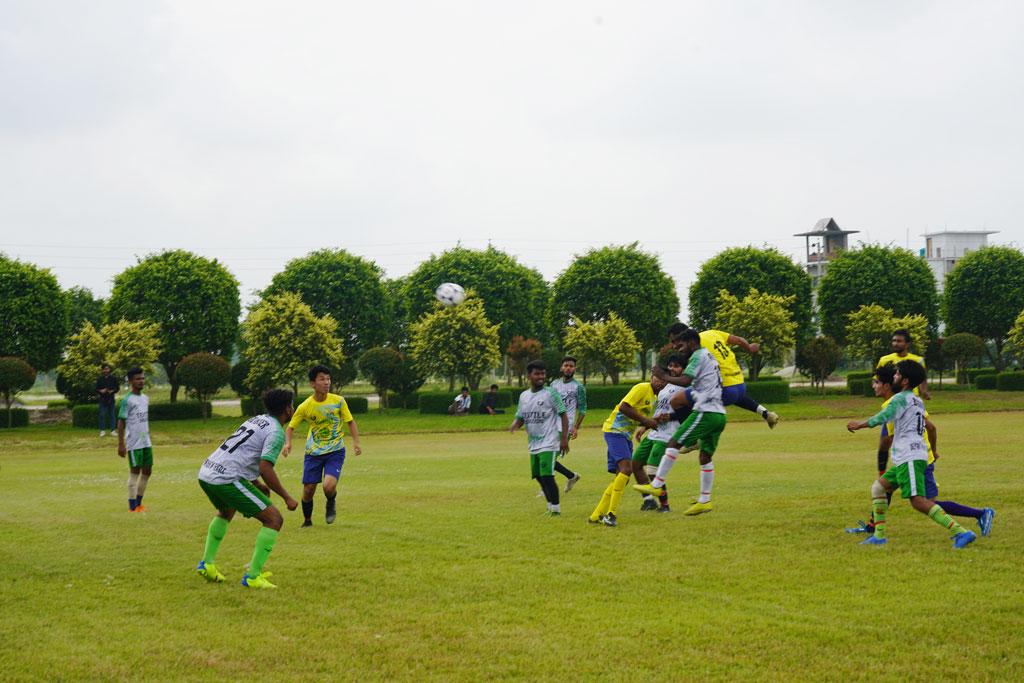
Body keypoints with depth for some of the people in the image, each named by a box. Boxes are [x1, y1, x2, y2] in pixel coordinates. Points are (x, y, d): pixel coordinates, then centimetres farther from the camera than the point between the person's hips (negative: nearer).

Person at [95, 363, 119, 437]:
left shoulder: (113, 378, 3)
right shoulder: (100, 379, 5)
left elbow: (117, 388, 5)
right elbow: (96, 389, 6)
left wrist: (112, 391, -14)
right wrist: (100, 391, -15)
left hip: (111, 399, 0)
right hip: (103, 399, 0)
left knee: (112, 415, 2)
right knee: (102, 415, -1)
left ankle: (112, 430, 8)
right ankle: (102, 430, 6)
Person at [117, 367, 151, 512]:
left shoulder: (145, 398, 11)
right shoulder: (127, 400, -11)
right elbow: (121, 422, -12)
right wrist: (120, 444, -14)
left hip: (146, 442, 7)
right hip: (133, 443, -7)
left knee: (147, 470, 9)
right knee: (135, 471, -3)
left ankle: (138, 502, 20)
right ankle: (132, 506, 3)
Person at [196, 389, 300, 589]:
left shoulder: (256, 420, 21)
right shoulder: (276, 432, -6)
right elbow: (265, 468, -17)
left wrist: (257, 485, 27)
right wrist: (287, 498, -9)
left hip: (206, 473, 9)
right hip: (226, 480, -9)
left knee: (226, 512, 39)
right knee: (274, 519, -3)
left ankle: (207, 563, 34)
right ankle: (253, 576, -6)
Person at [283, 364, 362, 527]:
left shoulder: (338, 401, -9)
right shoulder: (305, 407, -9)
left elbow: (350, 421, 3)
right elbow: (290, 427, 3)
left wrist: (356, 441, -10)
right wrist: (287, 443, -16)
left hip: (335, 451, -1)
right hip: (313, 453, 1)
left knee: (329, 486, -22)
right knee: (308, 490, 2)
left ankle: (331, 503, 15)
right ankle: (307, 521, 29)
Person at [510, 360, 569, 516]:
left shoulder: (550, 393, -8)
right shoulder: (524, 396, 9)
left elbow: (563, 415, -8)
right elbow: (520, 418, 15)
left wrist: (564, 438, -14)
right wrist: (514, 425, -9)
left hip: (549, 444, -7)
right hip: (533, 445, 7)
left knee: (547, 475, -14)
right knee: (538, 476, 14)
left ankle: (555, 508, -5)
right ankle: (550, 506, 29)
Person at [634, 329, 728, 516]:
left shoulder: (698, 356, -6)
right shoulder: (710, 357, 23)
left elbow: (684, 381, -19)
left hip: (705, 412, -9)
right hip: (719, 414, 9)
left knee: (673, 443, -7)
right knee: (706, 456, 11)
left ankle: (656, 485, -9)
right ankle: (705, 500, 11)